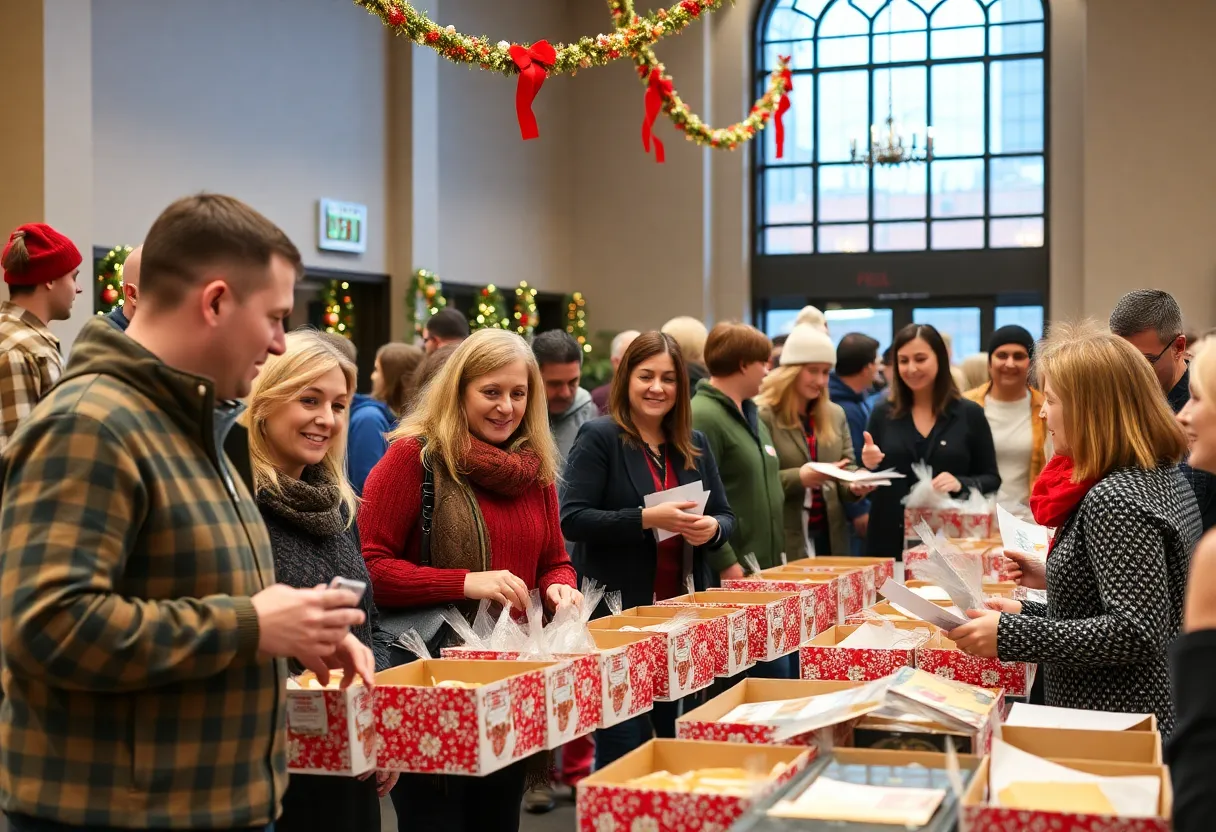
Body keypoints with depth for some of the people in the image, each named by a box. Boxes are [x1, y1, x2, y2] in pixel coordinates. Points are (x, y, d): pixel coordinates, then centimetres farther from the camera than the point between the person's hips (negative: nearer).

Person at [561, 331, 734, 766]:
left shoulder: (695, 445, 12)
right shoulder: (599, 438, -6)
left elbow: (726, 516, 15)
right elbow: (572, 519, -15)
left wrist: (712, 528, -9)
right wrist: (647, 518, -25)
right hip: (618, 612, -6)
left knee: (677, 738, 12)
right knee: (624, 745, -3)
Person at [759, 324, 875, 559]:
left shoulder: (835, 414, 13)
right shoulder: (762, 415, -8)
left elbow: (848, 468, 15)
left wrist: (855, 484, -7)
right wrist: (798, 478, -23)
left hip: (830, 537, 6)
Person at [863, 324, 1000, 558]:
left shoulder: (970, 414, 1)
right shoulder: (882, 414, 4)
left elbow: (992, 480, 2)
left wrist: (961, 484, -16)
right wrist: (869, 468, -12)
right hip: (891, 539, 1)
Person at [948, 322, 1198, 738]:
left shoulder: (1115, 501, -22)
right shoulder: (1162, 477, 8)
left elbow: (1137, 633, -26)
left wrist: (1010, 635, -23)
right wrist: (1029, 612, 12)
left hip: (1113, 731, -10)